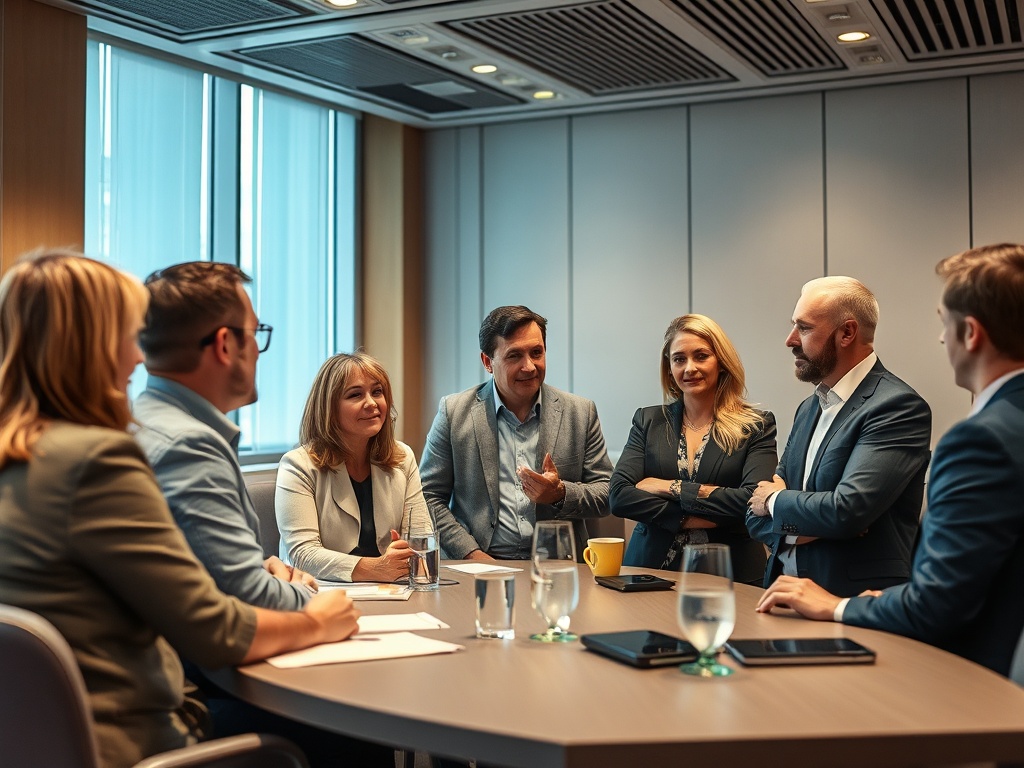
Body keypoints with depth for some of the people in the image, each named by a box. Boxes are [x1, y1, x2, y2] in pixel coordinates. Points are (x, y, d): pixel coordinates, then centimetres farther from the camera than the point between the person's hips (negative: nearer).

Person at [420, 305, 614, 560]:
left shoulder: (581, 413, 9)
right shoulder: (454, 412, 6)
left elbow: (608, 493, 10)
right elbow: (429, 496, 5)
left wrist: (561, 494, -10)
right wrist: (471, 554, -8)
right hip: (480, 569, -1)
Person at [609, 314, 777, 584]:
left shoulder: (757, 426, 5)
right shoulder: (648, 422, 11)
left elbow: (754, 501, -10)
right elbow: (619, 495, 0)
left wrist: (672, 488, -6)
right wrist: (689, 519, -10)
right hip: (652, 568, 2)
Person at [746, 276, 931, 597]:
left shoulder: (900, 407, -10)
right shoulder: (809, 408, 14)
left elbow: (847, 511, -20)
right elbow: (757, 516, 12)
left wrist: (775, 501, -3)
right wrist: (803, 528, -8)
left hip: (855, 603, -7)